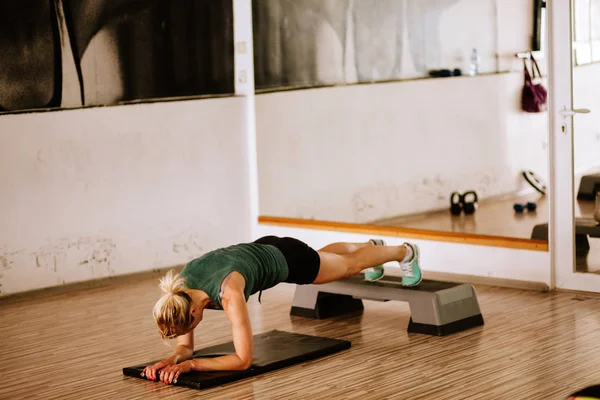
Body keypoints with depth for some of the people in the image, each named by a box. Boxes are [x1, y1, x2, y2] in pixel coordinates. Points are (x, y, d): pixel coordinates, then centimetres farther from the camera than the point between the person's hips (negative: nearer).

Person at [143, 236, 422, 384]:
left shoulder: (228, 292, -47)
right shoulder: (179, 293, -28)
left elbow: (243, 360, -44)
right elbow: (186, 346, -15)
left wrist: (189, 365, -49)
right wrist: (170, 360, -37)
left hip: (287, 259, -6)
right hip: (263, 252, 6)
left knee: (350, 264, 24)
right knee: (326, 255, 36)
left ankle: (405, 252, 55)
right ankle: (370, 245, 69)